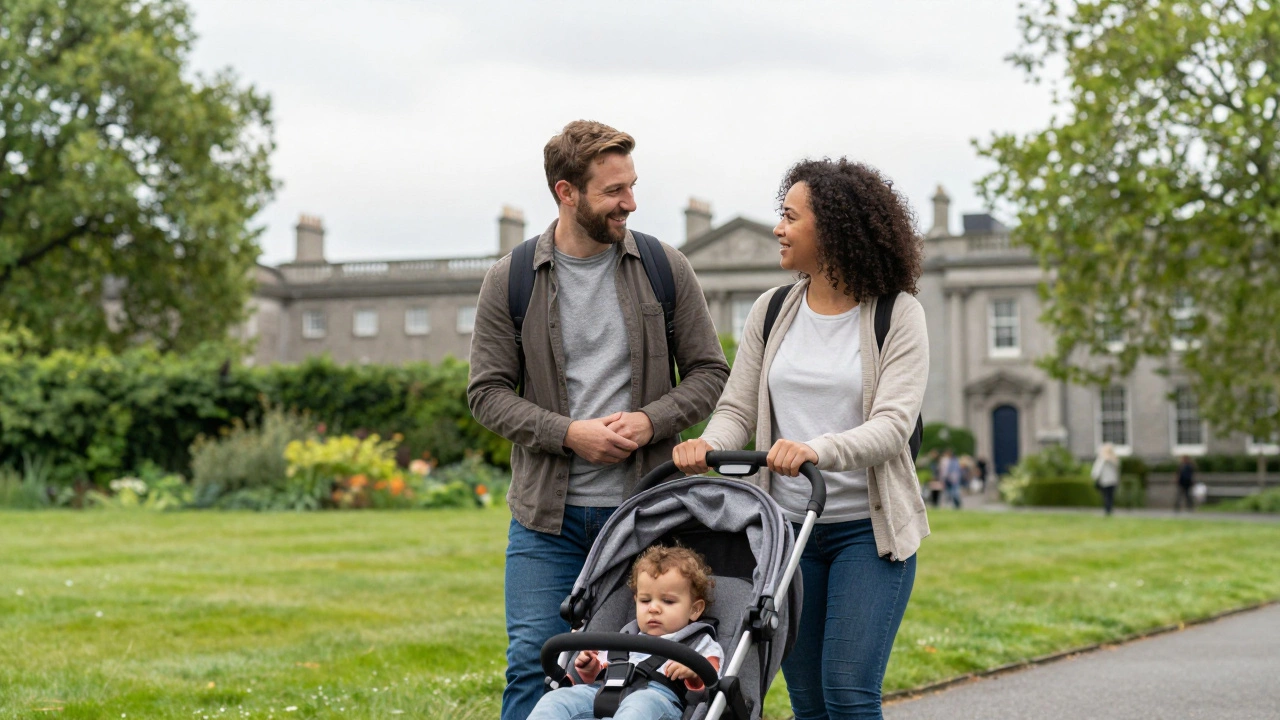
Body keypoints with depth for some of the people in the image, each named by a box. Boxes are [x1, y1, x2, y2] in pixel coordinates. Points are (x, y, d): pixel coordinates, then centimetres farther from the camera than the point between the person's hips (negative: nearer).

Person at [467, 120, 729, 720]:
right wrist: (567, 433, -15)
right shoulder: (510, 281, 0)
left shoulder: (665, 269, 2)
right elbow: (487, 392, 0)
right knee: (533, 665, -3)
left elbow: (709, 372, 5)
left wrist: (651, 420, -13)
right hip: (548, 513, -1)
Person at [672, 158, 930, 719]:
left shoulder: (898, 315, -5)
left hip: (867, 528, -4)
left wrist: (819, 449, -34)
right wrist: (709, 446, -17)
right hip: (787, 526, 4)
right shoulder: (772, 311, 8)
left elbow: (893, 424, -16)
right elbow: (737, 408, 7)